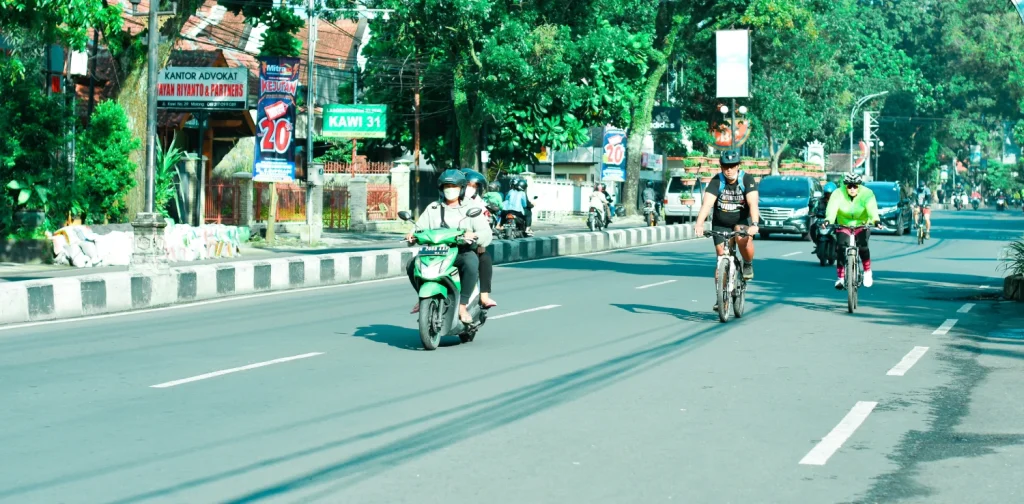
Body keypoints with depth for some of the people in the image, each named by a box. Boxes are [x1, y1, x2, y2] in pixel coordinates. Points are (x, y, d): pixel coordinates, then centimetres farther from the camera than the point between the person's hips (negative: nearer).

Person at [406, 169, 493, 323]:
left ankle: (462, 305, -27)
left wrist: (474, 235, -27)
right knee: (412, 265, -20)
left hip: (463, 252, -3)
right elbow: (420, 228, 10)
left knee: (472, 263, -38)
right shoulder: (433, 208, 17)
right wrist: (412, 235, -14)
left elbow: (486, 233, -4)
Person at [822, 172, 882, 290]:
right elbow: (832, 207, -34)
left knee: (862, 245, -23)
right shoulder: (839, 194, -17)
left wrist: (875, 220, -56)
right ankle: (840, 277, -13)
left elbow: (872, 207, -36)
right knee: (841, 247, -19)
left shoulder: (866, 193, -18)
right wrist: (828, 220, -54)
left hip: (863, 225, -1)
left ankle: (867, 272, -1)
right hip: (843, 225, 1)